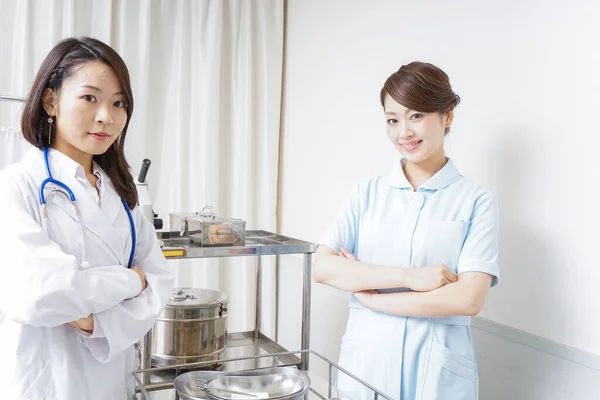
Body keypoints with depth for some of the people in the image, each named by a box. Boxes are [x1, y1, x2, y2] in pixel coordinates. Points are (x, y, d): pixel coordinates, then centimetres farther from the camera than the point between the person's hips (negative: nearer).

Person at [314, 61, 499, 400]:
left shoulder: (477, 202, -5)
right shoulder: (368, 194, 3)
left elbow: (469, 299, -15)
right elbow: (320, 266, -8)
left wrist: (370, 295, -11)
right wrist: (408, 276, -18)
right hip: (364, 367, 2)